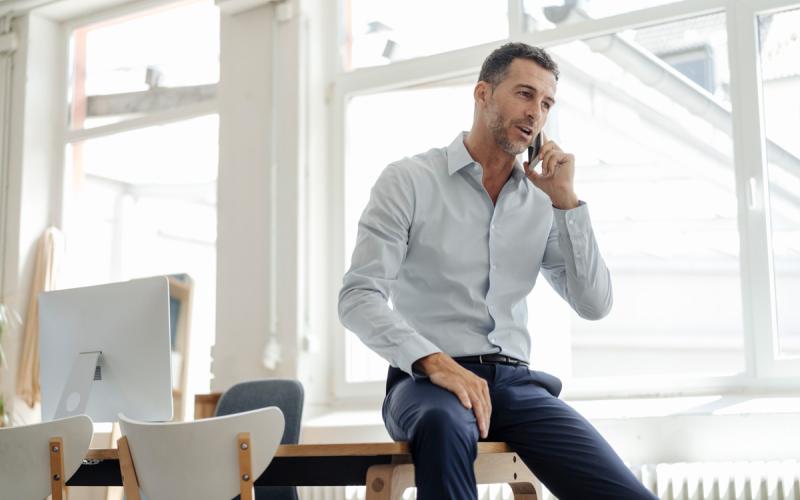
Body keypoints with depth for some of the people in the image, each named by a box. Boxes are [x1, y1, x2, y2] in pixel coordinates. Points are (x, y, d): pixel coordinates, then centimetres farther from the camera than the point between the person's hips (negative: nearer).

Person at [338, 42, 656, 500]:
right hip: (427, 380, -3)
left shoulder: (541, 203, 13)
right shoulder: (409, 181, 1)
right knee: (444, 422, -41)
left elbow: (594, 305, 6)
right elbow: (359, 298, -9)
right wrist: (435, 362, -25)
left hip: (514, 381, 4)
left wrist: (566, 200, -2)